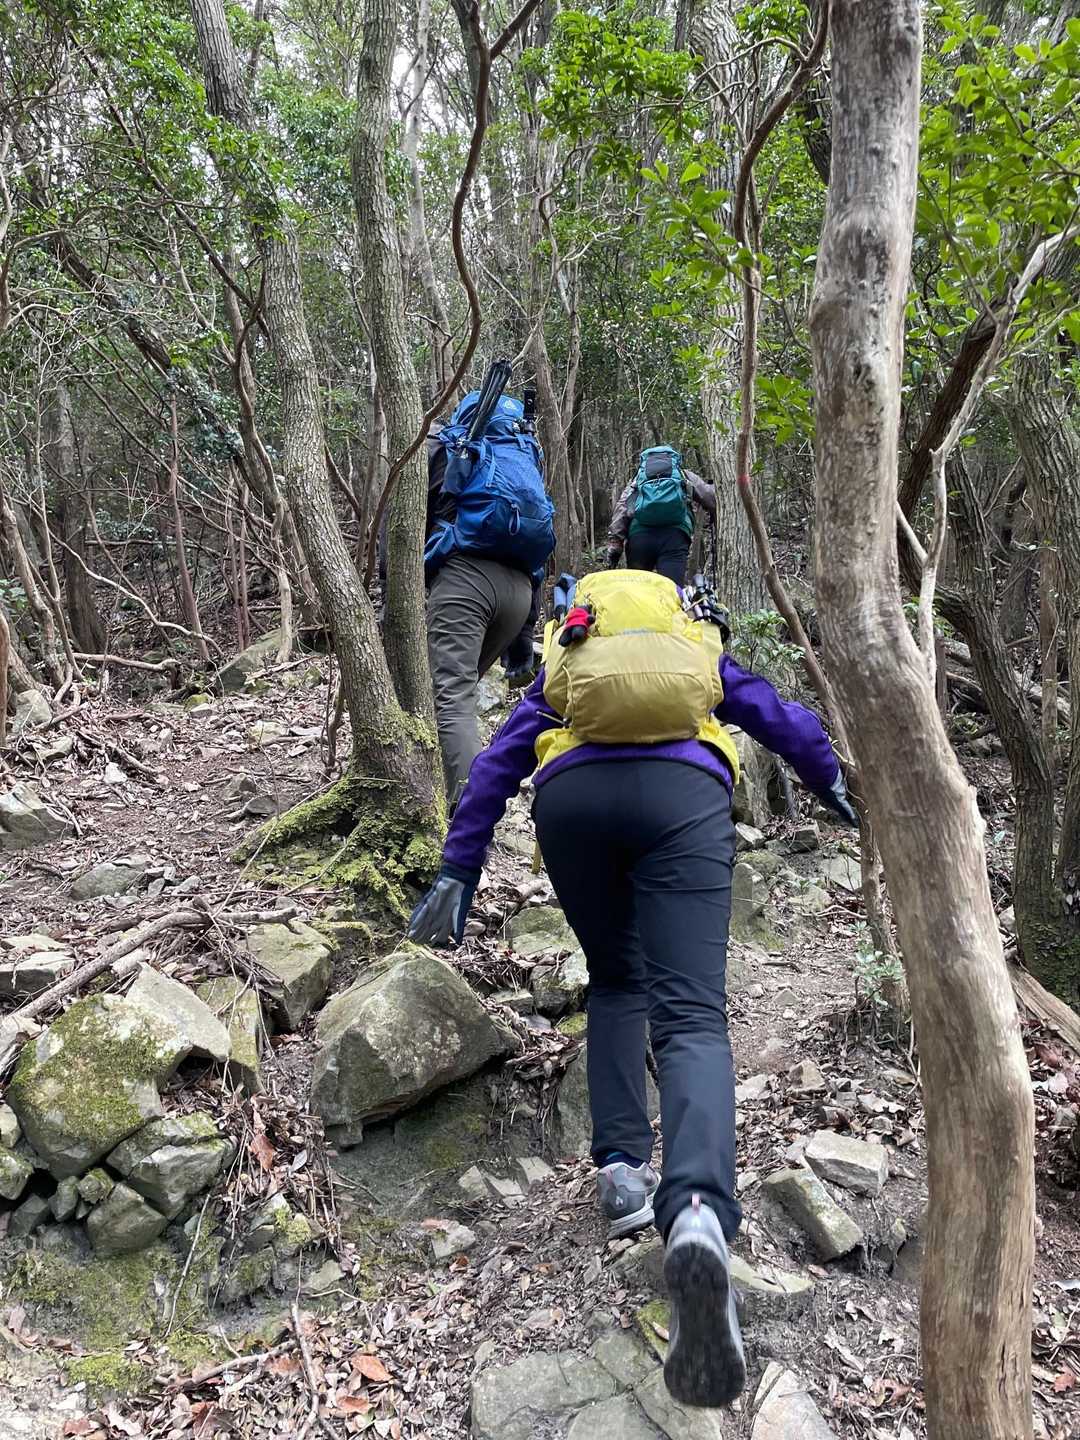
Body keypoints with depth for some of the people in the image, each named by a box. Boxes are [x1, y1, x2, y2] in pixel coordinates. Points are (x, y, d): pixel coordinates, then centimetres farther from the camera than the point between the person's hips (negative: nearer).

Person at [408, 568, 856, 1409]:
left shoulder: (566, 660, 36)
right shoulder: (703, 651, 37)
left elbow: (498, 764, 26)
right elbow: (790, 724, 26)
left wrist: (458, 873, 23)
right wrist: (841, 794, 35)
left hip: (571, 794, 2)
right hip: (683, 790, -1)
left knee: (616, 982, 23)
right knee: (691, 1014, -9)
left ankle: (622, 1166, 6)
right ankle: (698, 1210, -36)